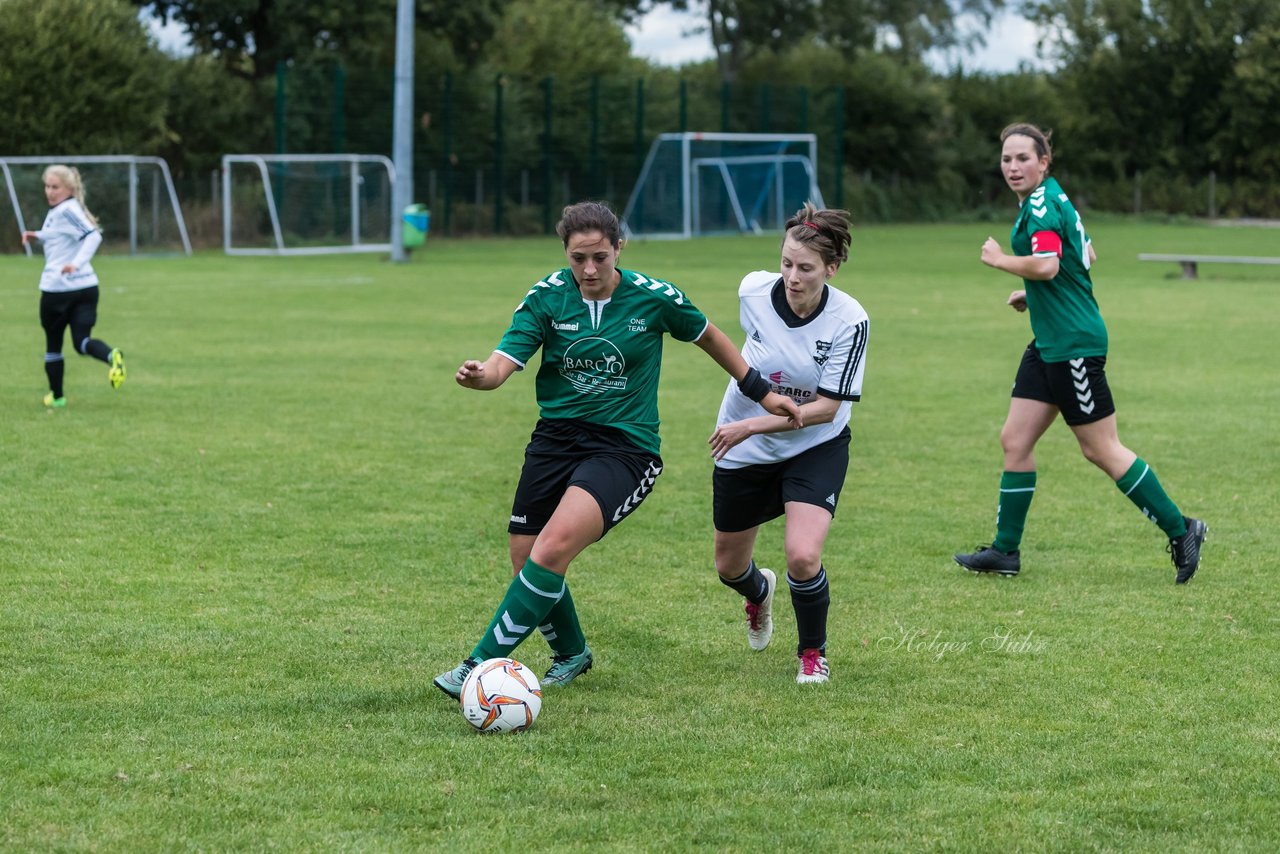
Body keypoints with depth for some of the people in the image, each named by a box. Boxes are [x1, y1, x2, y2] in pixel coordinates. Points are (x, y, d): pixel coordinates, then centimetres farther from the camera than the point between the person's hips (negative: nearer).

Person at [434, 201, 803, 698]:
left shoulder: (655, 298, -8)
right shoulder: (546, 297, -4)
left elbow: (708, 337, 11)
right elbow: (504, 362, -13)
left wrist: (761, 392, 16)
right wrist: (480, 375, -37)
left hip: (625, 446, -4)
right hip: (556, 436, 4)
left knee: (553, 548, -24)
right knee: (526, 559, 3)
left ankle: (481, 666, -23)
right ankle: (571, 655, 33)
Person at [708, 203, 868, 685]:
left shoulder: (849, 322, -25)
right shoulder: (752, 291, -18)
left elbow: (826, 407, -23)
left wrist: (752, 426, -28)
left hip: (816, 448, -3)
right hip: (744, 450, 3)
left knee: (803, 556, -23)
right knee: (729, 568, 14)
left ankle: (813, 653, 6)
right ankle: (759, 592, 54)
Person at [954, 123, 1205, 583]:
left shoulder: (1042, 204, -16)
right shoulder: (1051, 198, 15)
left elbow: (1046, 265, -31)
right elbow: (1085, 256, 26)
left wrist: (1000, 259, -15)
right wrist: (1033, 292, 21)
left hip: (1074, 345, -10)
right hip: (1049, 343, 10)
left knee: (1100, 450, -3)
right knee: (1015, 440, 8)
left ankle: (1181, 531, 5)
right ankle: (1005, 550, 12)